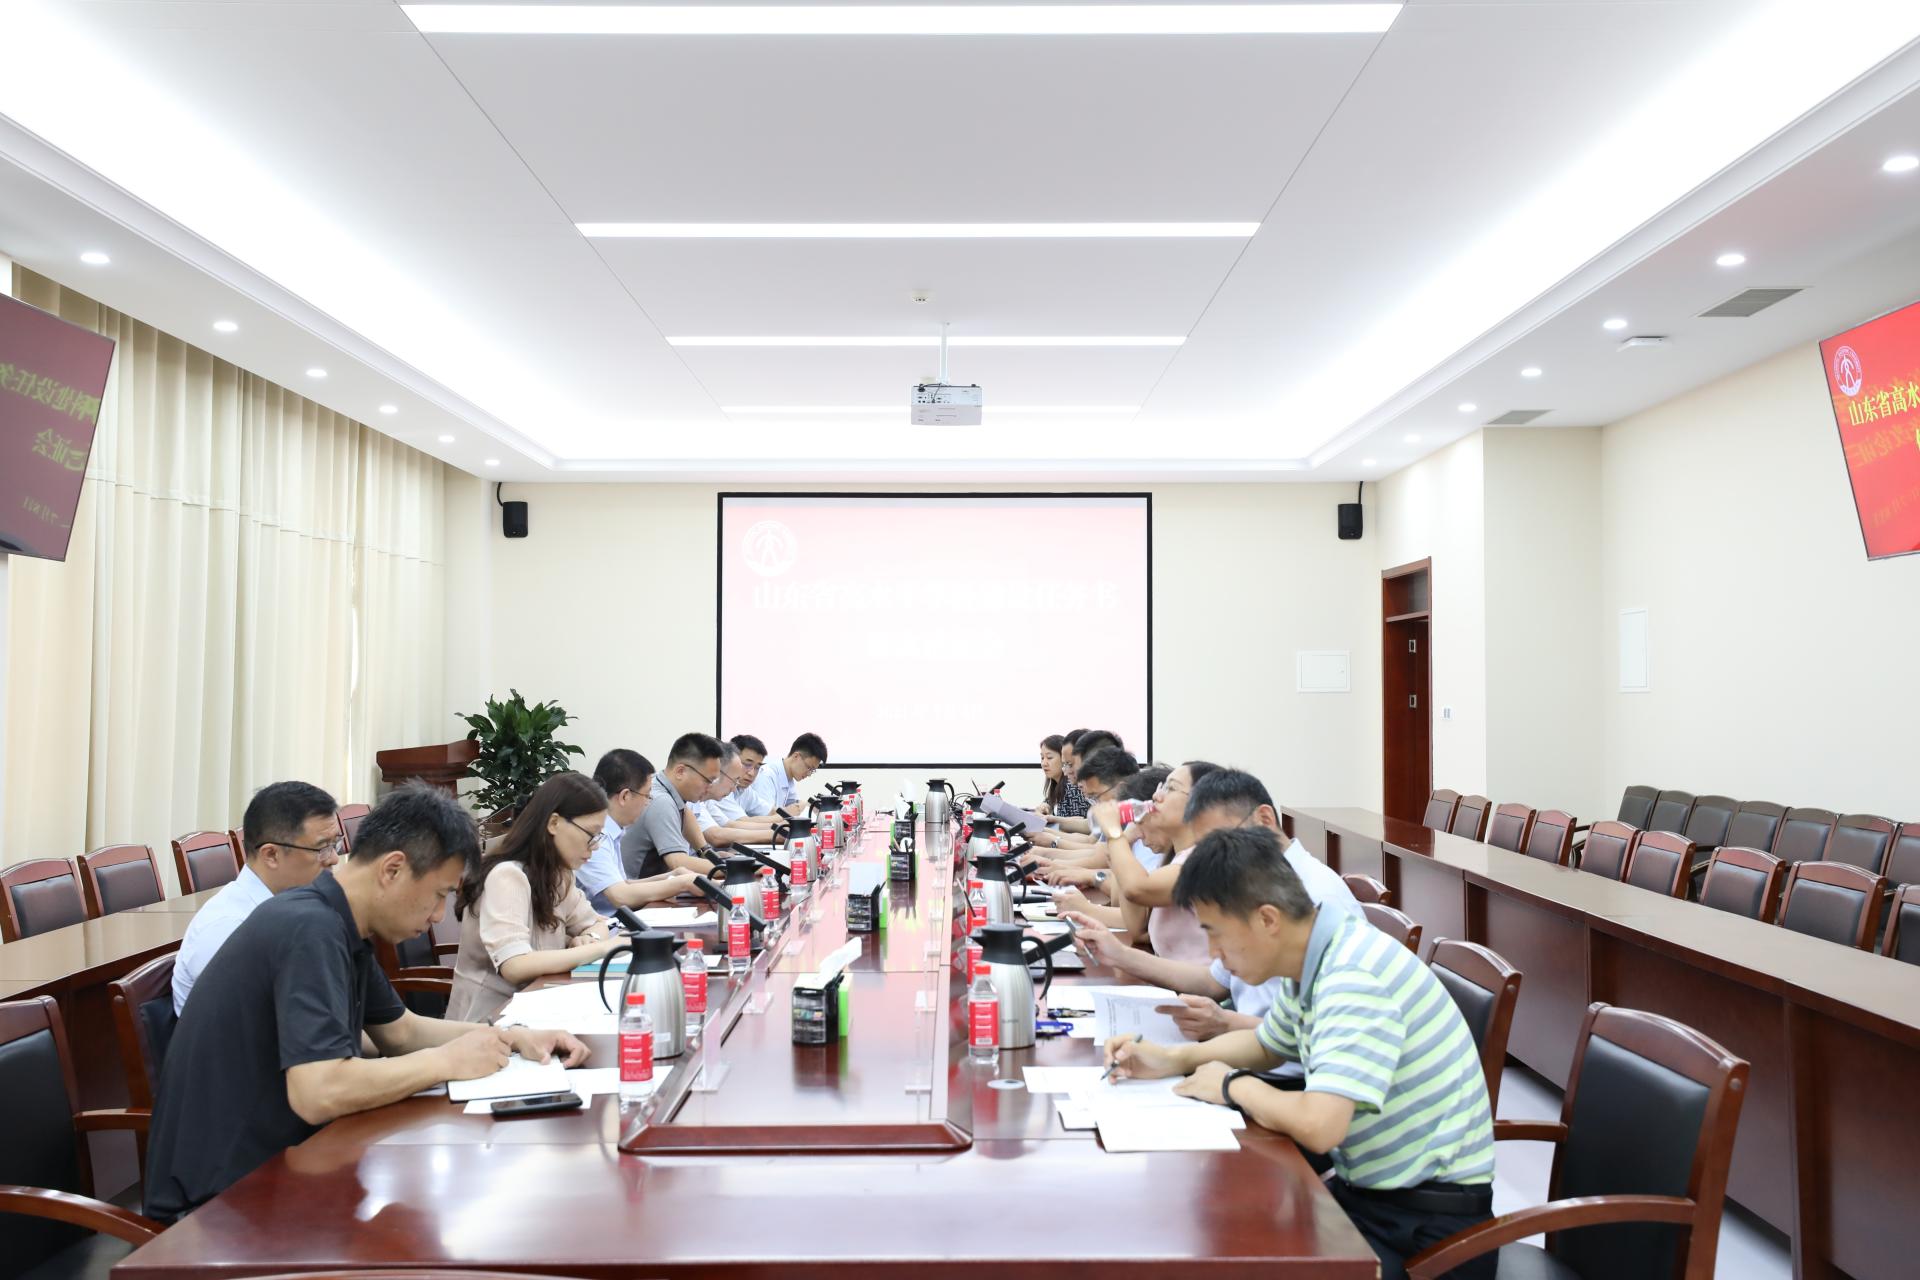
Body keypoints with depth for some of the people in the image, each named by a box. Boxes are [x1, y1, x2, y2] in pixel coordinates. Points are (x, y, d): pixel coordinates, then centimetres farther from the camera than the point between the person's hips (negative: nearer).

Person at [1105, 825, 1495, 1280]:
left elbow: (1318, 1126, -36)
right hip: (1368, 1191, 8)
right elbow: (1266, 1044, 22)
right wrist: (1172, 1059, 8)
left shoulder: (1354, 978, -26)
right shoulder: (1313, 963, 3)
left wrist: (1234, 1085, -16)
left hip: (1428, 1223, -8)